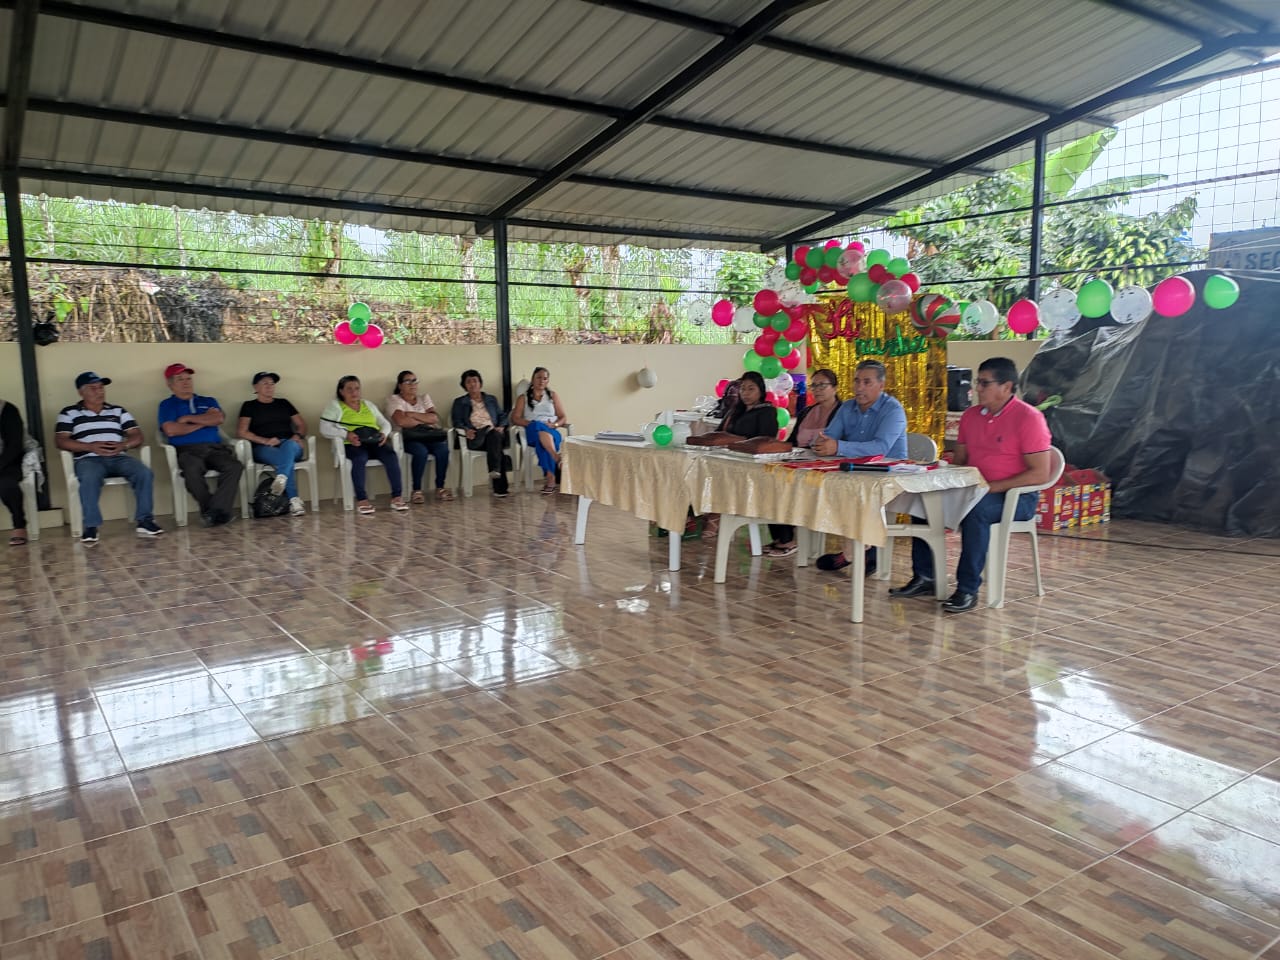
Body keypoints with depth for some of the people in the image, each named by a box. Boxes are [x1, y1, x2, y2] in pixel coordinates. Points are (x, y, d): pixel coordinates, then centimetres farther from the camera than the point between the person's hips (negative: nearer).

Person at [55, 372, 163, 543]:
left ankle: (144, 520, -23)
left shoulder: (118, 411, 21)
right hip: (88, 459, -2)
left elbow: (138, 437, 12)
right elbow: (60, 441, 1)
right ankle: (91, 526, -32)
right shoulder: (69, 413, 13)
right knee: (89, 478, -38)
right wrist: (90, 447, -14)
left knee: (145, 473, -27)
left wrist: (123, 445, -12)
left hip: (118, 458, 3)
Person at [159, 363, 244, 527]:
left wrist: (188, 418, 3)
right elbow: (171, 430, -2)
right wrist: (203, 422, 4)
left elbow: (219, 418, 5)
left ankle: (215, 511, -35)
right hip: (188, 450, -3)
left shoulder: (208, 401, 27)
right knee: (192, 469, -40)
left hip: (215, 448, 3)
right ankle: (209, 509, -28)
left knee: (234, 466, -31)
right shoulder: (167, 405, 18)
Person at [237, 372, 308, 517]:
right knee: (287, 458, -38)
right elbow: (241, 432, 2)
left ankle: (281, 478, -60)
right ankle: (294, 499, -51)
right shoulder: (249, 406, 15)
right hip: (264, 449, -3)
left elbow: (301, 424, 22)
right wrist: (265, 441, -13)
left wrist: (298, 436, -2)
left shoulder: (283, 403, 25)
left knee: (289, 445, -38)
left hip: (290, 445, 3)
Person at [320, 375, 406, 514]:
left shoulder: (368, 405, 26)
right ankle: (361, 500, -35)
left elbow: (385, 423, 23)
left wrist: (384, 433, -2)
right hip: (352, 444, -3)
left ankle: (397, 497, -31)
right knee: (360, 458, -39)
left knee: (390, 454, -29)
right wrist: (346, 434, -18)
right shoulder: (335, 406, 11)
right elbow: (324, 429, -2)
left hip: (375, 442, 4)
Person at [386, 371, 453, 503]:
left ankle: (440, 488, -17)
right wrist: (425, 420, -4)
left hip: (427, 436, 4)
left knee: (443, 449, -27)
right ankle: (417, 491, -24)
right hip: (407, 438, -4)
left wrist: (413, 414, -8)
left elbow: (435, 418, 0)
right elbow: (402, 421, -15)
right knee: (421, 451, -35)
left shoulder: (424, 398, 17)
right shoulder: (394, 400, 3)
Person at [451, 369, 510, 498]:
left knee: (494, 435, -38)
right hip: (475, 437, -2)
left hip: (494, 433, 2)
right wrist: (466, 429, -14)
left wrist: (501, 427, -3)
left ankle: (494, 470, -51)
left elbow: (501, 417, 20)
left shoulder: (491, 399, 28)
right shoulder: (459, 402, 21)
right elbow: (456, 421, 8)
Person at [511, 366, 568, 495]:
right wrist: (532, 423, -13)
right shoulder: (523, 398, 18)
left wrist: (554, 424, -8)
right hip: (532, 432, -1)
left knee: (542, 438, -40)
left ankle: (550, 478, -52)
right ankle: (558, 459, -56)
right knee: (539, 427, -40)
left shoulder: (553, 395, 22)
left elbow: (563, 418, 16)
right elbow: (515, 418, 5)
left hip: (552, 432, 1)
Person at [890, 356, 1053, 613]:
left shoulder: (1028, 418, -12)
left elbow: (1040, 473, -18)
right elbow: (959, 460, 19)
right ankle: (924, 577, -2)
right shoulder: (971, 415, 10)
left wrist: (992, 487, -23)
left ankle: (968, 590, -26)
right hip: (973, 491, 8)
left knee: (976, 509, -36)